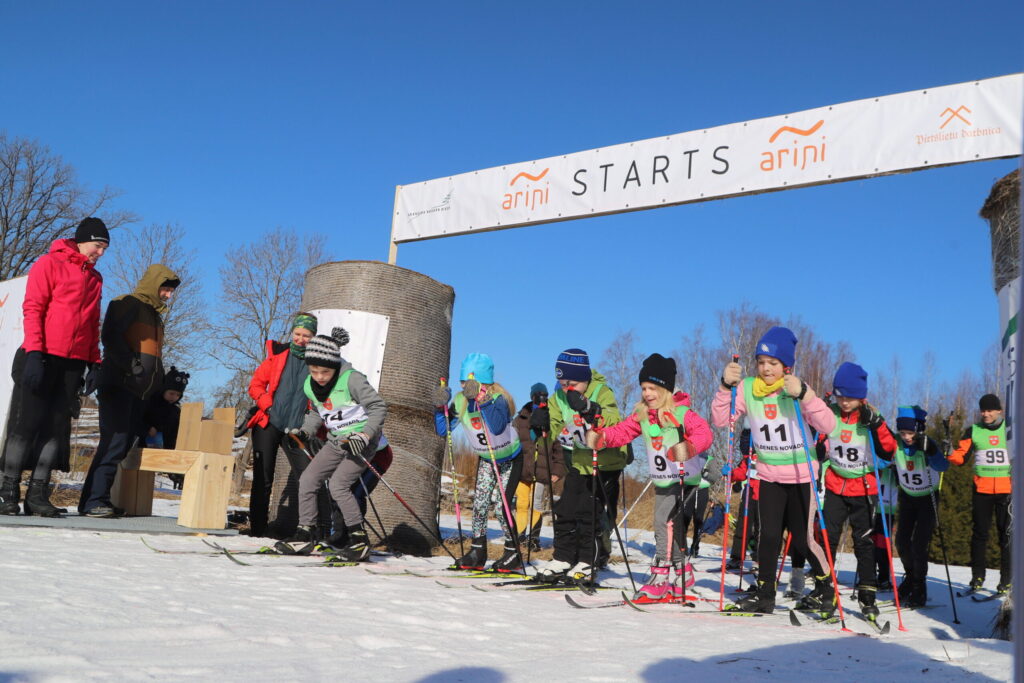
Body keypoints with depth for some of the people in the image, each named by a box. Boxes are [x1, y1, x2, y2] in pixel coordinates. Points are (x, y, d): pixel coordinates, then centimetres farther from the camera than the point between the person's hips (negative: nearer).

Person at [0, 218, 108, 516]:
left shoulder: (95, 278, 18)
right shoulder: (50, 263, 1)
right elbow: (32, 308, -6)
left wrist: (94, 363, 10)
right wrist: (34, 353, -16)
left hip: (74, 363, 5)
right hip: (43, 358, -5)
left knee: (57, 426, 2)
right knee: (29, 421, -4)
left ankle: (37, 494, 5)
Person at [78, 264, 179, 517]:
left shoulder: (155, 316, 24)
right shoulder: (128, 304, -1)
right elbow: (111, 336, -13)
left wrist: (157, 381, 13)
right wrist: (132, 367, -19)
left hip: (140, 391, 8)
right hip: (119, 385, -8)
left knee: (129, 444, 2)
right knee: (115, 442, -15)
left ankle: (100, 499, 4)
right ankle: (94, 501, -13)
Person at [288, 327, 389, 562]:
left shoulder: (351, 379, -23)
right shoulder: (310, 386, -1)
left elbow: (379, 407, -20)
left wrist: (365, 436, -28)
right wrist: (305, 432, 4)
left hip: (362, 441, -8)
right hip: (336, 441, 8)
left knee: (338, 485, -19)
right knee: (307, 480, 2)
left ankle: (360, 540, -9)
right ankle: (305, 532, 16)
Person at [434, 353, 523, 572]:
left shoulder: (498, 398, -30)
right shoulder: (461, 400, -14)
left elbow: (498, 427, -49)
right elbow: (442, 430, -13)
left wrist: (482, 400, -56)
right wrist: (440, 407, -28)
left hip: (510, 459, -5)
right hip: (485, 459, 5)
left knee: (500, 505, -12)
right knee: (480, 503, -3)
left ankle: (513, 555, 2)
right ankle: (477, 552, 9)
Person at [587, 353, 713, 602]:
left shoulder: (682, 413, -16)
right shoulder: (641, 415, 5)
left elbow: (705, 434, -26)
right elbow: (621, 432, 4)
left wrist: (687, 448, -45)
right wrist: (600, 437, -15)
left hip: (684, 479, -7)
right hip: (661, 481, 7)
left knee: (665, 523, -15)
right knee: (673, 528, 13)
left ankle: (659, 578, -8)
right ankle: (682, 571, 26)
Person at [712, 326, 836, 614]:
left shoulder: (797, 389, -12)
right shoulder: (748, 388, -4)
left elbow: (828, 425, -22)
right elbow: (720, 419, -7)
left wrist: (804, 394, -35)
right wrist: (726, 386, -19)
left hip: (801, 475, -2)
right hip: (768, 476, 3)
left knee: (803, 539, 3)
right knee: (769, 536, 3)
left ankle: (826, 588, 26)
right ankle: (765, 594, 16)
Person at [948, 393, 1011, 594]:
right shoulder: (973, 431, 6)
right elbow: (961, 457, 1)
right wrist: (949, 453, -17)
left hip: (1007, 489, 0)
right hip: (981, 489, 0)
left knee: (1007, 533, 2)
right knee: (980, 532, 3)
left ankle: (1006, 578, 9)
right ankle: (978, 576, 12)